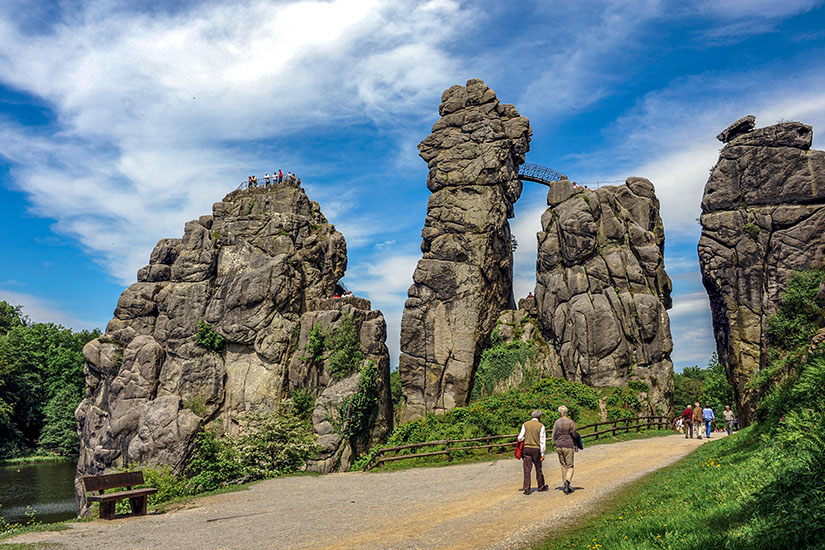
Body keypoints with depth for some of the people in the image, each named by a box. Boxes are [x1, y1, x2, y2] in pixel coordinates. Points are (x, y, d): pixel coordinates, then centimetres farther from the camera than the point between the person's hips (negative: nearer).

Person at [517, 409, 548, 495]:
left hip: (527, 449, 1)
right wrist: (542, 454, -4)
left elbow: (520, 438, -4)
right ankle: (541, 486, 30)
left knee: (527, 470, 2)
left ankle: (527, 489, -3)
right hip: (536, 449, -1)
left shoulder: (525, 424, 0)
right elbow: (542, 441, -6)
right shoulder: (541, 426, -4)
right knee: (538, 469, 15)